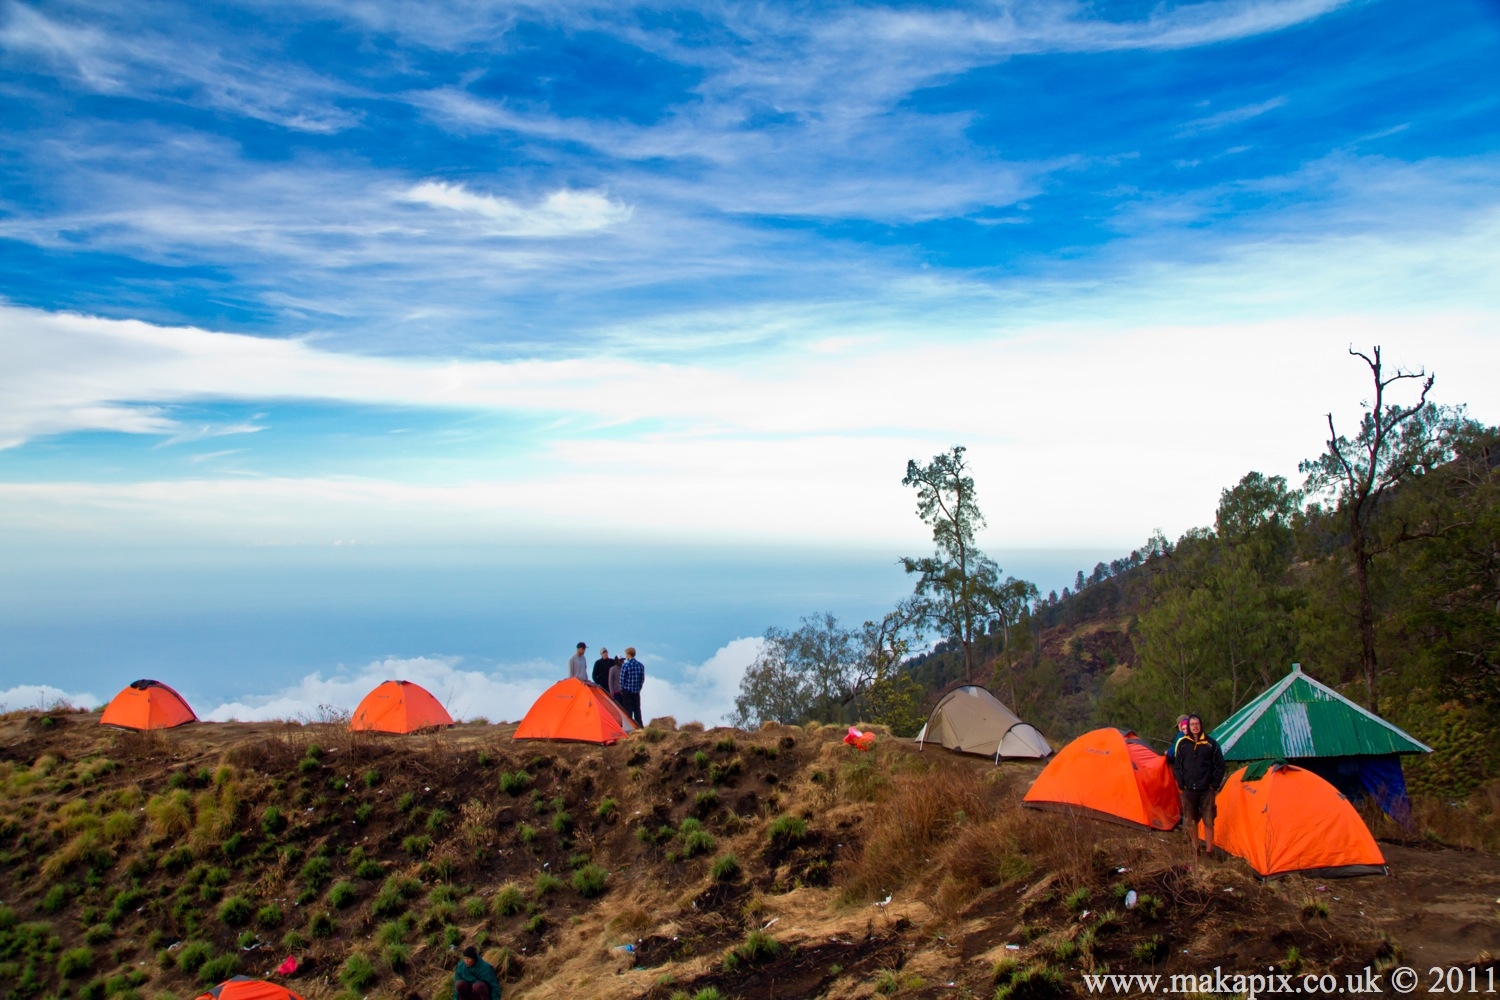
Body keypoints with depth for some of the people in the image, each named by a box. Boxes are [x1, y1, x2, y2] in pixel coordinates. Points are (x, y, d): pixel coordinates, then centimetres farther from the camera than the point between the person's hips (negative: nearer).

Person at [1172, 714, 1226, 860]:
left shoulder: (1210, 743, -1)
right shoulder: (1182, 743, 3)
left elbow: (1219, 765, 3)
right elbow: (1176, 765, 9)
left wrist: (1215, 784, -3)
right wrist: (1181, 783, 0)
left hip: (1206, 789, -2)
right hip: (1189, 789, 2)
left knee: (1208, 821, 1)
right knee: (1191, 821, 7)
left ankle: (1209, 851, 9)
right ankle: (1195, 849, 20)